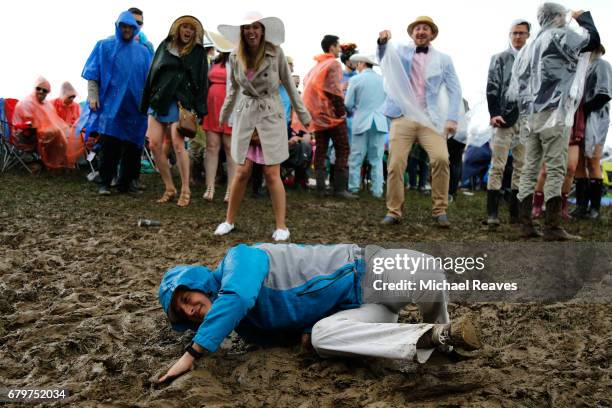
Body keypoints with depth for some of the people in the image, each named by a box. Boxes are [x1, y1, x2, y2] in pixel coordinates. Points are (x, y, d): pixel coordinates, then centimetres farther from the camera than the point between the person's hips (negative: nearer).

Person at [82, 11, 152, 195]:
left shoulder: (142, 51, 13)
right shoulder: (105, 46, 7)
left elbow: (149, 79, 16)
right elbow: (93, 74, 4)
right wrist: (93, 96, -5)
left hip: (134, 106, 3)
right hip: (110, 104, -2)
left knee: (132, 146, 3)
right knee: (109, 146, -7)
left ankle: (127, 183, 13)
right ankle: (104, 183, 0)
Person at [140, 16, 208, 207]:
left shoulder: (197, 52, 6)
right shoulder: (164, 46, 14)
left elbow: (201, 82, 1)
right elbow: (152, 74, 15)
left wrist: (198, 110, -8)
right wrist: (146, 104, 10)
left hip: (179, 103, -4)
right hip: (158, 101, 4)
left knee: (178, 144, -15)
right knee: (155, 144, -3)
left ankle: (185, 190, -5)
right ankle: (169, 188, 8)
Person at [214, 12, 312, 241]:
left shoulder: (276, 53, -8)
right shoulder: (235, 57, 1)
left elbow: (289, 85, 2)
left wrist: (303, 114, 6)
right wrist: (224, 116, 25)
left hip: (271, 117, -2)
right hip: (245, 116, 2)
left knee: (272, 174, -4)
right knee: (242, 172, 1)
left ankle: (281, 226, 6)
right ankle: (229, 221, 17)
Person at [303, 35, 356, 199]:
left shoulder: (316, 66, 17)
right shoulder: (334, 64, -7)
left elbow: (306, 84, 15)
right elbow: (334, 90, -17)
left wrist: (315, 110, 15)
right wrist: (342, 111, -12)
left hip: (318, 115, 8)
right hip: (332, 115, -7)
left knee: (320, 151, 8)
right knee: (342, 150, -4)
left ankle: (320, 187, 6)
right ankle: (340, 188, -9)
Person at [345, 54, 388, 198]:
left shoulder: (355, 79, -4)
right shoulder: (383, 80, 5)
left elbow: (348, 104, -2)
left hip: (361, 122, -3)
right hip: (380, 123, 3)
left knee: (355, 158, 5)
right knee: (377, 159, 7)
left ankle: (353, 188, 6)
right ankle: (377, 190, 6)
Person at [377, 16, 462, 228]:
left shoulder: (443, 59, 10)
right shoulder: (401, 52, 13)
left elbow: (454, 90, 7)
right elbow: (383, 57, -4)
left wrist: (452, 118, -5)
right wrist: (382, 42, -26)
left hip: (430, 119, -1)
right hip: (402, 117, 1)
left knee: (441, 159, -18)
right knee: (395, 164, -7)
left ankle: (440, 210, -5)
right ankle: (393, 211, 6)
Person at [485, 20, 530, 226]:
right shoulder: (500, 59, 8)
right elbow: (492, 89, 0)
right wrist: (494, 114, -13)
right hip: (504, 117, -3)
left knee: (522, 167, 4)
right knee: (497, 166, -7)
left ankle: (516, 213, 9)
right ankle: (492, 214, -8)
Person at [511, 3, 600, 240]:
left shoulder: (529, 47, 20)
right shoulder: (560, 36, -1)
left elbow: (516, 83, 17)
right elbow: (593, 40, 0)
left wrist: (526, 109, 17)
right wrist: (583, 17, 16)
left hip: (531, 114, 7)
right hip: (554, 113, -7)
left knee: (530, 169, 5)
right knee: (556, 169, -8)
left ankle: (526, 224, 6)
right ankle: (552, 228, -10)